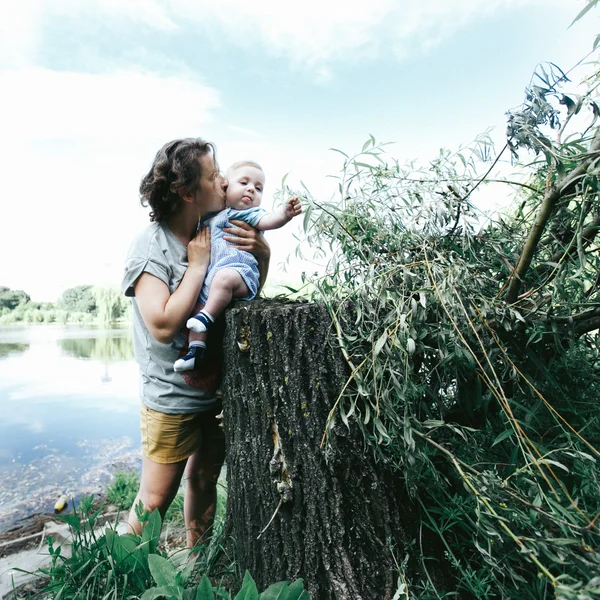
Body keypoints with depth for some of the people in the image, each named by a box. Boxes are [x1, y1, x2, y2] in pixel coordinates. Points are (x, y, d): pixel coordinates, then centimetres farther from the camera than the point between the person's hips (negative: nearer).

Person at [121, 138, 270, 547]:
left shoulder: (217, 233, 2)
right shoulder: (151, 248, -15)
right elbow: (163, 325, -27)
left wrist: (263, 252, -9)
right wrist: (198, 265, -19)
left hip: (218, 389, 6)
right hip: (172, 399, -5)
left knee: (204, 481, 20)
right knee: (155, 501, 8)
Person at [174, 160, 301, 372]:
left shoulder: (250, 213, 6)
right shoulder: (210, 216, 24)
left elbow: (268, 220, -17)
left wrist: (285, 213, -36)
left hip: (238, 272, -7)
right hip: (208, 280, 7)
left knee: (224, 278, -37)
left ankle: (207, 316, -26)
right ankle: (195, 349, 2)